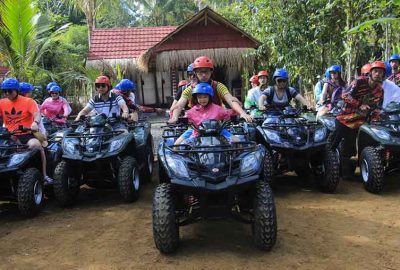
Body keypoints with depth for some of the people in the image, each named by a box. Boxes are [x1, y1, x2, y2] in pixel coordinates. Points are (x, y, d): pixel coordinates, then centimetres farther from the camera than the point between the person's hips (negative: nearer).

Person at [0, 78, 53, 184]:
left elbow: (37, 113, -14)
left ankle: (44, 175, -20)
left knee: (37, 145, -31)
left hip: (26, 134, -4)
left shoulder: (28, 101, 0)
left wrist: (35, 123, -36)